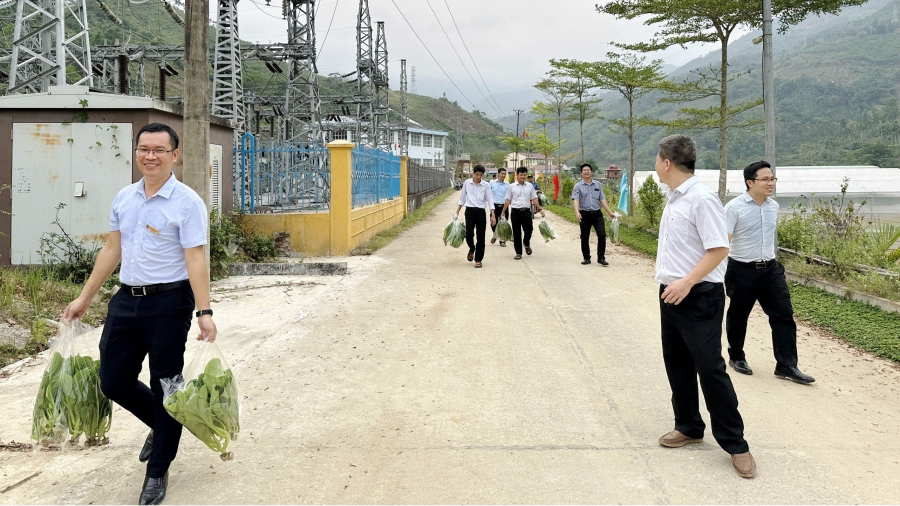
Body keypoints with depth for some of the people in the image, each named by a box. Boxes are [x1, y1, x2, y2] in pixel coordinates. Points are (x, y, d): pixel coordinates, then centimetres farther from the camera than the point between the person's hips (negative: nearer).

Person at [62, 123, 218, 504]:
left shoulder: (187, 202, -11)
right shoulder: (124, 198, 9)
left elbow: (195, 260, -16)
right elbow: (111, 251, 15)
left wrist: (204, 312, -23)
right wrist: (84, 298, 16)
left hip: (168, 304, -6)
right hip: (125, 300, 6)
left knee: (164, 387, 4)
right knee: (113, 382, 10)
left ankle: (157, 472, 20)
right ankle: (161, 426, 38)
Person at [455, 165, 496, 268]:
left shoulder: (486, 185, -1)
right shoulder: (467, 183, 2)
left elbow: (490, 200, -1)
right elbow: (462, 199, 10)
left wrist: (493, 216, -9)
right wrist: (457, 212, 7)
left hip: (481, 212, 0)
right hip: (470, 211, 0)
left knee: (481, 237, 0)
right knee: (469, 234, -10)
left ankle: (478, 259, 12)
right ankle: (472, 249, 24)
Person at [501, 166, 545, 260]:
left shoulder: (530, 186, 8)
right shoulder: (512, 186, 3)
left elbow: (534, 199, 9)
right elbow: (508, 200, 5)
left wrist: (540, 209, 0)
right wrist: (503, 212, 3)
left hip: (526, 211, 1)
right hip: (516, 211, -1)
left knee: (529, 230, 0)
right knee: (516, 233, 2)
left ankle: (526, 244, 33)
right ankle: (518, 253, 11)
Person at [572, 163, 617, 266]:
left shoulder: (598, 184, 11)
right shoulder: (578, 186, 2)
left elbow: (602, 199, 10)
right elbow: (576, 200, -12)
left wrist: (610, 212, 4)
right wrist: (577, 212, -28)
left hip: (597, 214, 1)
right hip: (584, 214, -1)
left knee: (602, 234, -10)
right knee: (584, 237, 6)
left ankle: (601, 258, -3)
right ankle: (586, 258, 19)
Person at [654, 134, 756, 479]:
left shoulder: (702, 199, -18)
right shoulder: (674, 199, 9)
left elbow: (719, 249, -22)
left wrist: (686, 282, -27)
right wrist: (669, 281, 16)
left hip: (699, 296, -9)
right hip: (671, 293, 9)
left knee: (710, 367, -4)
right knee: (677, 364, 16)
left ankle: (735, 443, 8)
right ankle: (689, 427, 31)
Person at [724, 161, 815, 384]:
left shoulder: (774, 206, 5)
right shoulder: (734, 207, -15)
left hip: (770, 268, 5)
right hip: (742, 271, -5)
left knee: (783, 314, -1)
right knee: (738, 316, 11)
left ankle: (786, 365, 6)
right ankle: (736, 357, 31)